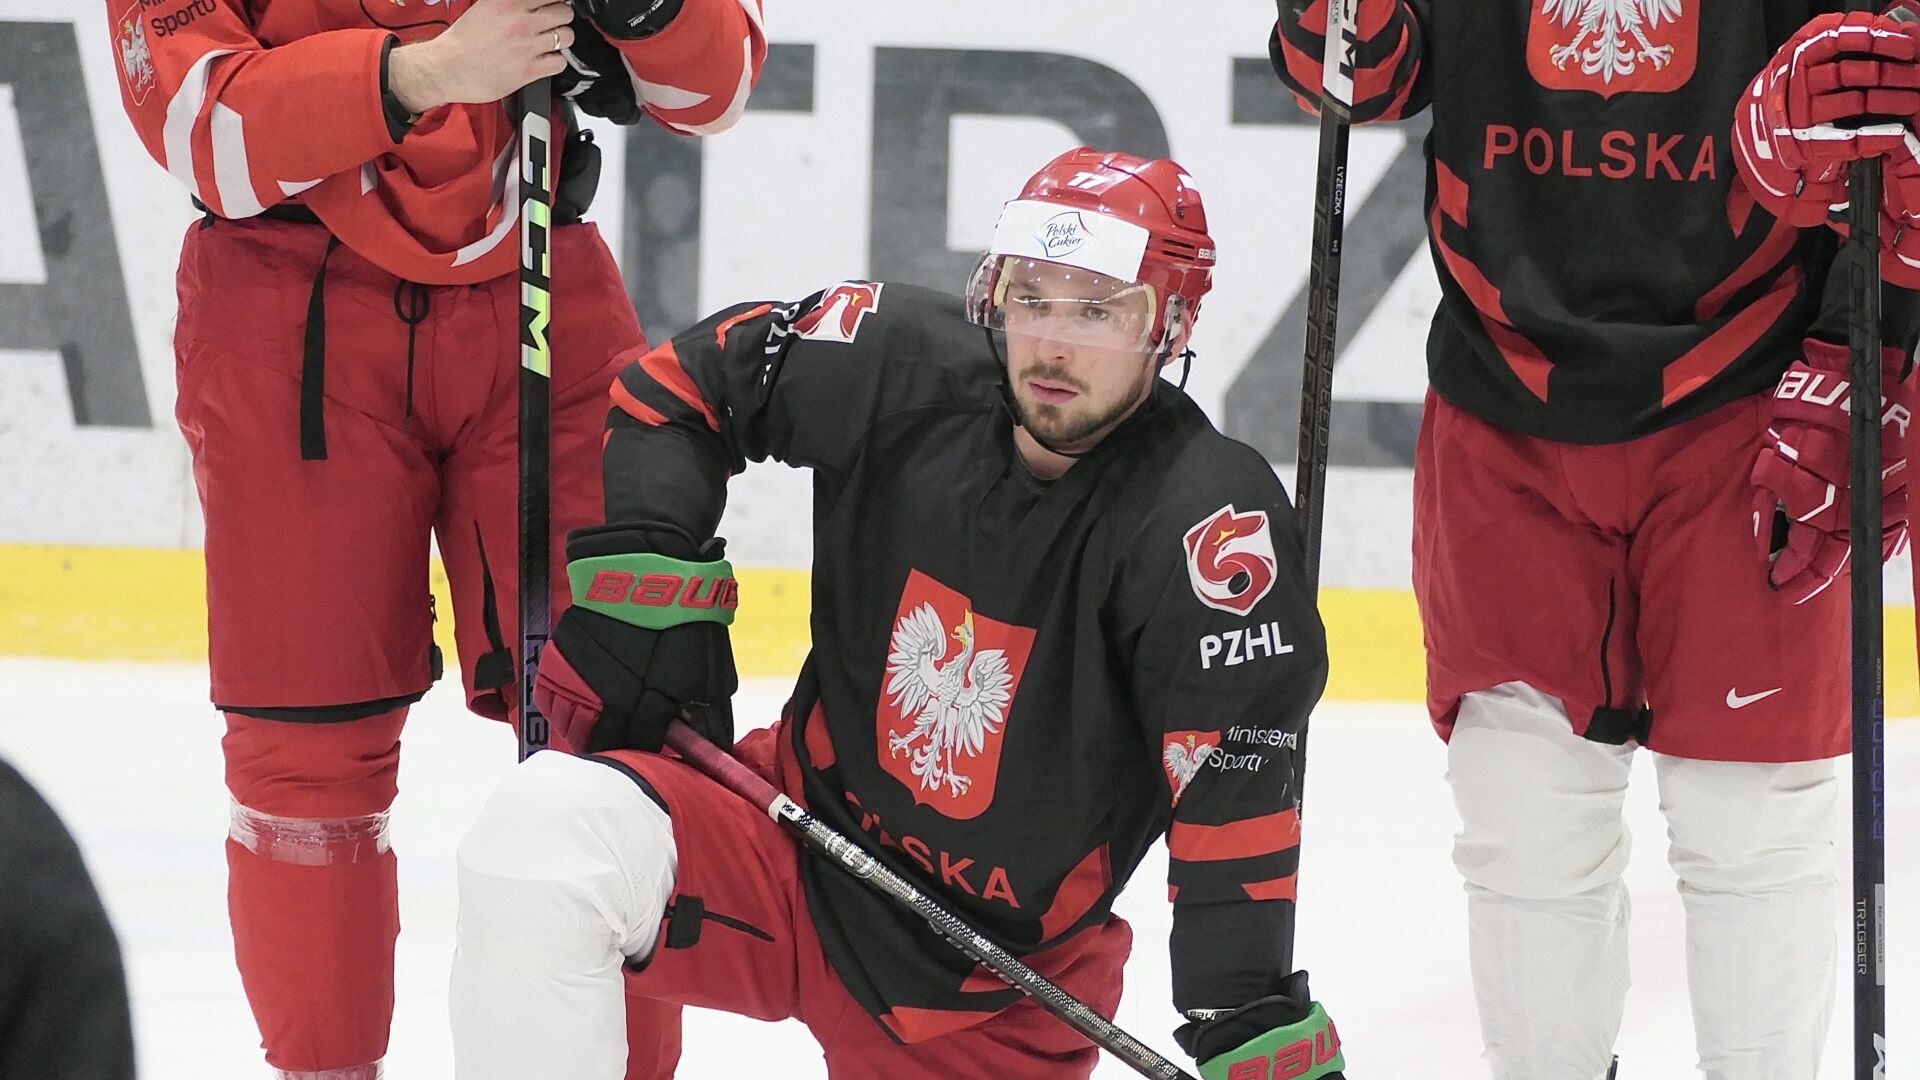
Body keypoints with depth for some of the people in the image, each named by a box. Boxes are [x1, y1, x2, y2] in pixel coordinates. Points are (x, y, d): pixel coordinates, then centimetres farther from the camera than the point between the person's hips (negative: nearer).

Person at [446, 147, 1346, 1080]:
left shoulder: (1212, 521, -20)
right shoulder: (903, 365, -10)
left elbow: (1233, 788, -25)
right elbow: (680, 382, 6)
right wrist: (646, 583, -7)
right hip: (799, 844, 1)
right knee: (547, 829, -26)